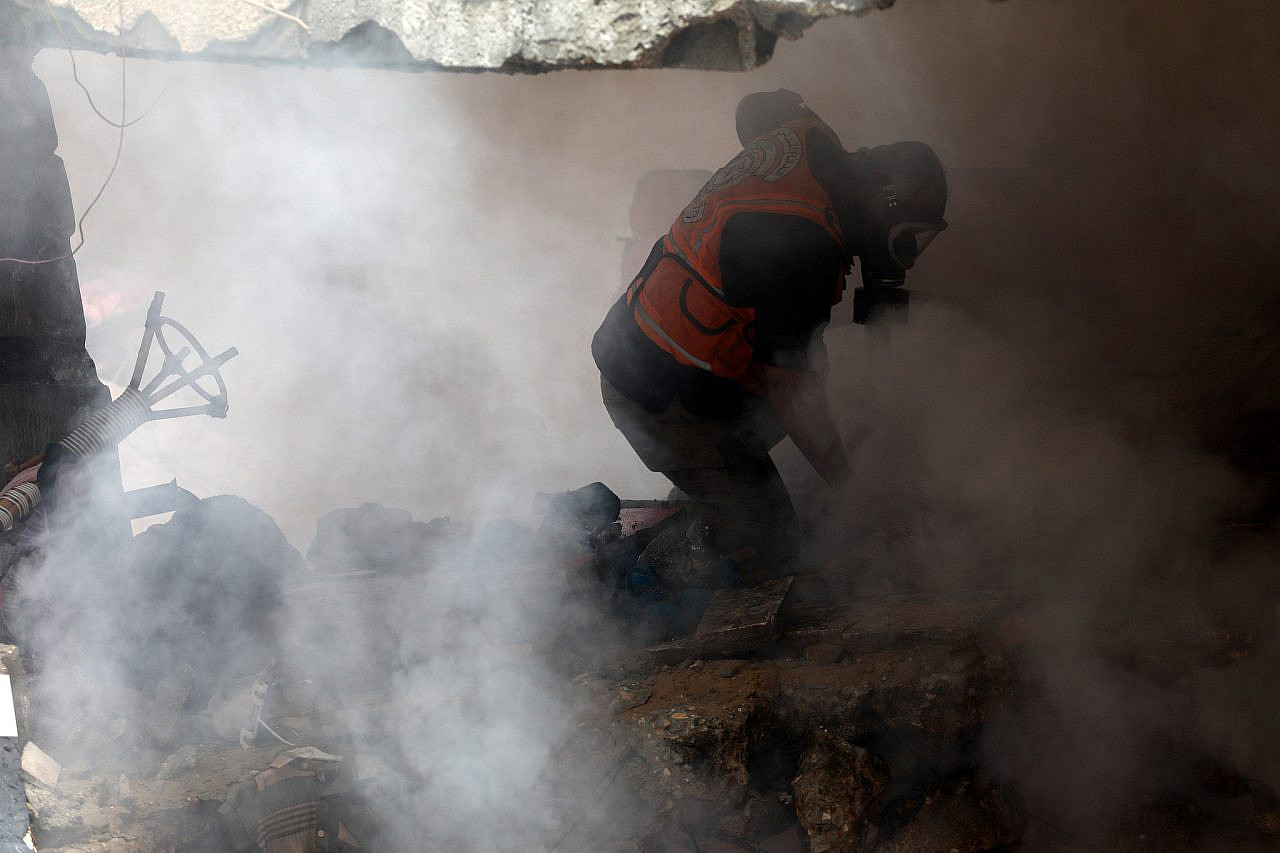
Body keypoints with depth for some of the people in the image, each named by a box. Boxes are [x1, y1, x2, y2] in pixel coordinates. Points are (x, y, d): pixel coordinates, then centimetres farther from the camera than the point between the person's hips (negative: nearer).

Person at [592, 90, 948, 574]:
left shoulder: (806, 137, -2)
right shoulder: (806, 248, -28)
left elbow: (754, 108, 24)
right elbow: (794, 392, -21)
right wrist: (847, 483, -10)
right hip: (666, 401, -10)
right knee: (767, 548, -3)